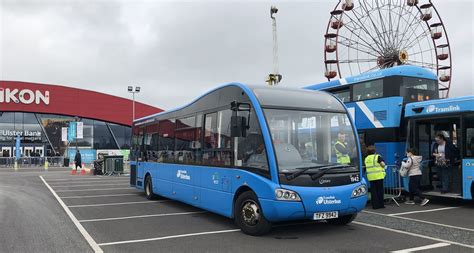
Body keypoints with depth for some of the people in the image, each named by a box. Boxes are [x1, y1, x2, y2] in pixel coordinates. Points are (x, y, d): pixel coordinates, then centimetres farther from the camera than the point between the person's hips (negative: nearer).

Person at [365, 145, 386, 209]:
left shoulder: (366, 159, 9)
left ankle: (375, 205, 6)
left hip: (370, 177, 4)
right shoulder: (377, 157, -5)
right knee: (380, 190, 5)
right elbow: (383, 164, -15)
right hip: (378, 176, -4)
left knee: (373, 191, 6)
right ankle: (381, 204, 9)